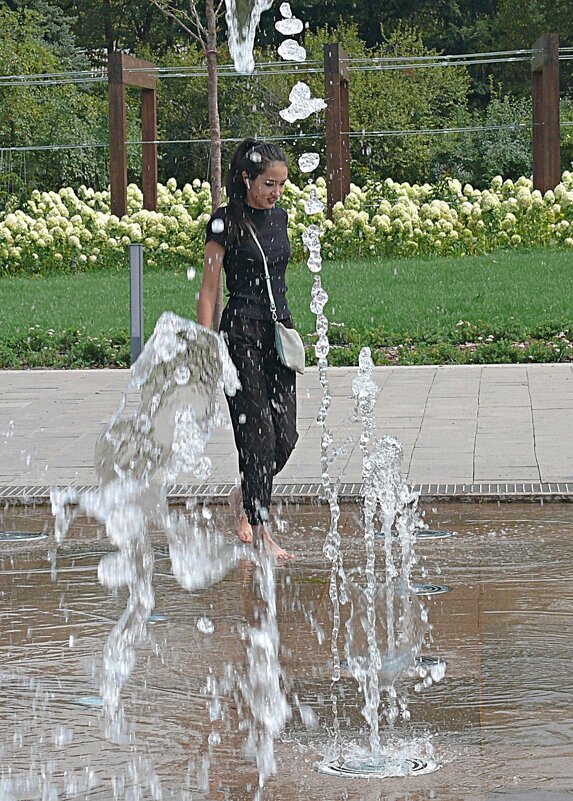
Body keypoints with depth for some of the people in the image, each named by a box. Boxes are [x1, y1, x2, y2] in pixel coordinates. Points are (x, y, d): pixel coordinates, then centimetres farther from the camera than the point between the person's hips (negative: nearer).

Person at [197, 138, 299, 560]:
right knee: (257, 433, -6)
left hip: (279, 331, 6)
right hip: (241, 333, -6)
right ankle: (261, 532, 1)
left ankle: (245, 496, 29)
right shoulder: (226, 222, -7)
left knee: (286, 435, 3)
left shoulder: (280, 217, 11)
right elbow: (208, 289, -7)